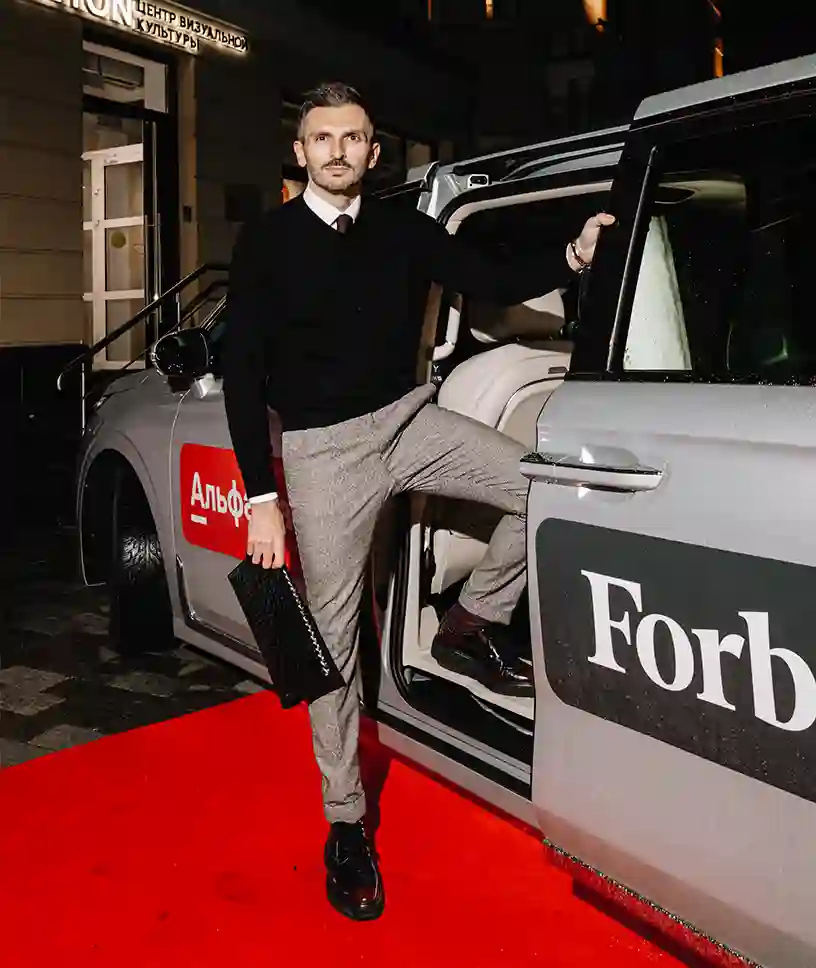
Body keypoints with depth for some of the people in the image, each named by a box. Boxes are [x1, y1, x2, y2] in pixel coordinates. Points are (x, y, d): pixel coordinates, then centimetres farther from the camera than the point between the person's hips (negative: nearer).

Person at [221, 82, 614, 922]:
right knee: (333, 633, 0)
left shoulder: (403, 230, 7)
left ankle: (469, 627, 11)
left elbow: (490, 283, 7)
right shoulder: (267, 243, -3)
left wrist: (573, 256, -12)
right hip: (323, 447, -3)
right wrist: (262, 498, -11)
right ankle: (345, 822, 16)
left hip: (410, 419, 4)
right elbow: (242, 373, -6)